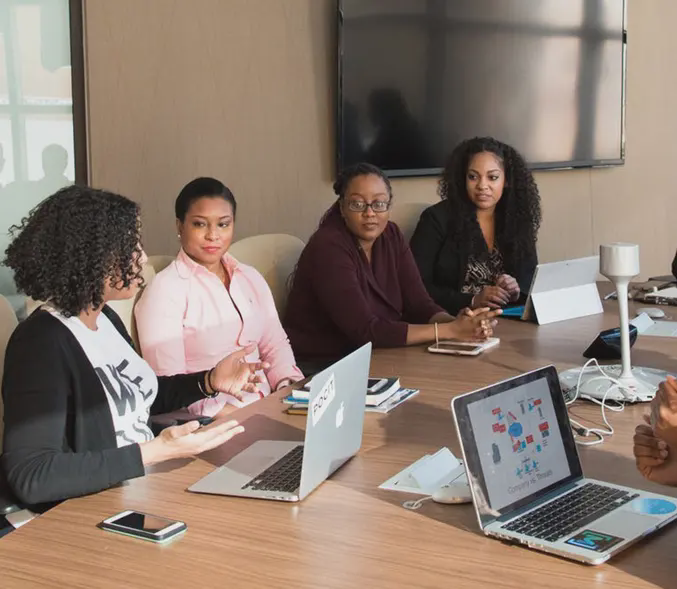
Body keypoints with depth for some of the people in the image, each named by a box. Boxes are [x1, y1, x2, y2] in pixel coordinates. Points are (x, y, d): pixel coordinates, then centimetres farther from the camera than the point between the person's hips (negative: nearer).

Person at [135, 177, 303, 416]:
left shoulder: (251, 278, 16)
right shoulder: (165, 290, -6)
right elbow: (169, 385, -12)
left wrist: (291, 387, -3)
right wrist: (228, 411, -23)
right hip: (207, 423, -6)